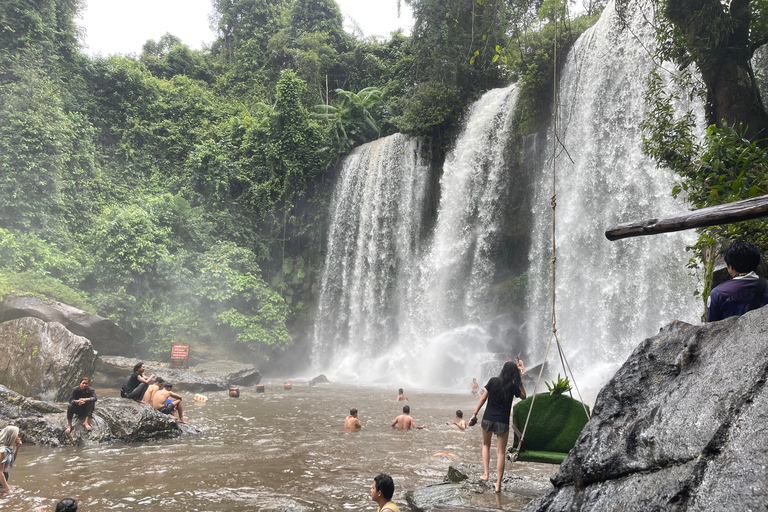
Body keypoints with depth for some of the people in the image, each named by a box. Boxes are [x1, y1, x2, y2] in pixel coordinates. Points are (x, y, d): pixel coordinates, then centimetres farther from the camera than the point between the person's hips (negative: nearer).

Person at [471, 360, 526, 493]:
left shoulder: (493, 381, -4)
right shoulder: (513, 387, -6)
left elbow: (483, 398, -2)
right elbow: (523, 396, 13)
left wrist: (475, 414, 4)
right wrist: (520, 381, 9)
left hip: (488, 419, 2)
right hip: (503, 422, -2)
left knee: (486, 445, 25)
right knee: (500, 452, 4)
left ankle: (486, 474, 15)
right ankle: (498, 485, 2)